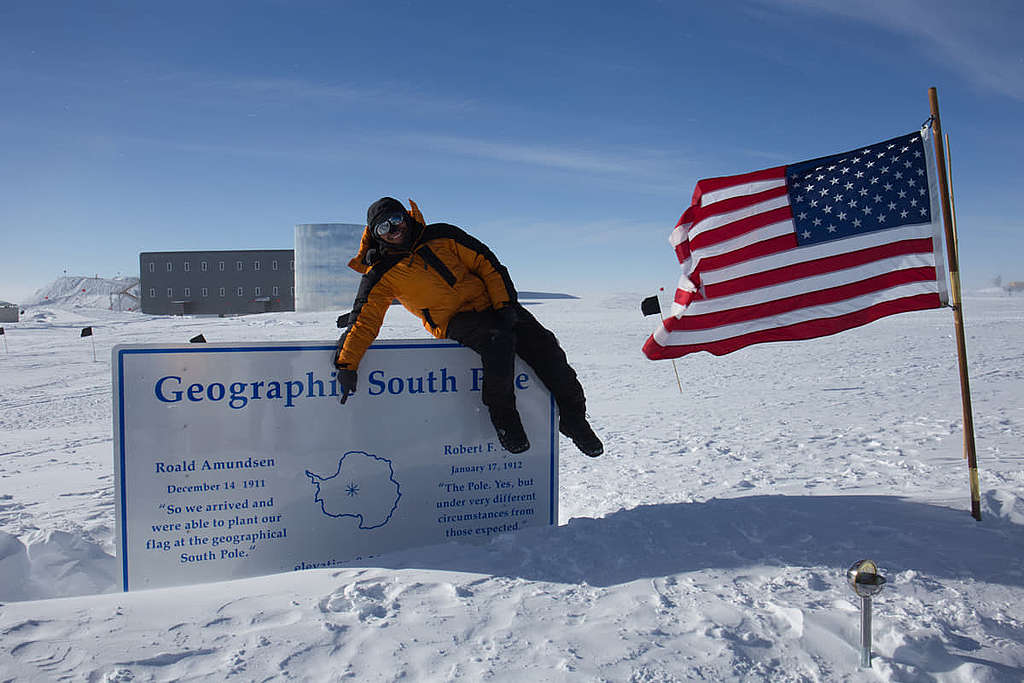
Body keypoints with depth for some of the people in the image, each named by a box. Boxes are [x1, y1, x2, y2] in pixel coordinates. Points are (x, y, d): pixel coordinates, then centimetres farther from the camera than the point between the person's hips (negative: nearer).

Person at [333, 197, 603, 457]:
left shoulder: (443, 236, 3)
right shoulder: (380, 275, 0)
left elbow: (487, 264, 5)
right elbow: (365, 320, -6)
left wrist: (504, 304, -6)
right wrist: (346, 364, -19)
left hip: (490, 304, 3)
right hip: (455, 321, -3)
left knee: (543, 344, -13)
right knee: (498, 340, -34)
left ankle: (572, 416, 3)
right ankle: (502, 416, -16)